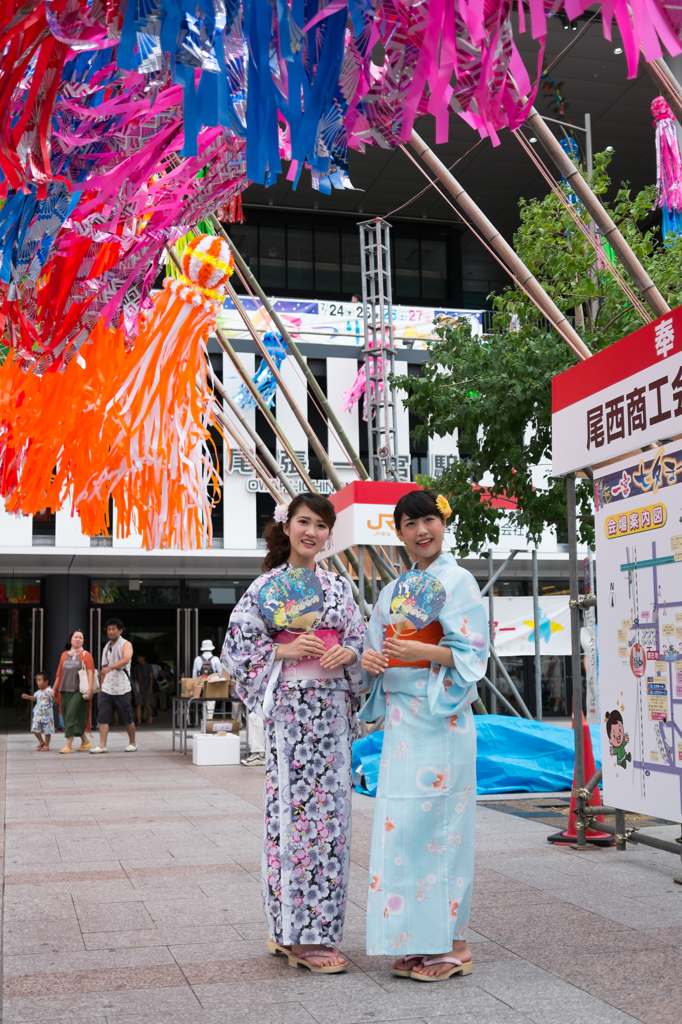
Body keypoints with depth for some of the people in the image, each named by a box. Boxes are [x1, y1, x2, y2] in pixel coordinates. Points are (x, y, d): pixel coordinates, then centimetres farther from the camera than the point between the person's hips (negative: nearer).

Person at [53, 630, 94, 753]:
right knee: (67, 717, 8)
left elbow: (90, 673, -9)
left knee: (72, 716, -13)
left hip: (78, 691, -6)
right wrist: (55, 688, 17)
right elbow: (59, 673, 18)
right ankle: (85, 741, 22)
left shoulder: (86, 655, -1)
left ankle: (68, 745, -12)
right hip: (65, 690, 6)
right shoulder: (64, 655, 14)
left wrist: (90, 689, -19)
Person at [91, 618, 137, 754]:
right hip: (106, 688, 6)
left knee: (127, 719, 2)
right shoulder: (106, 647, 17)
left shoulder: (126, 644, -4)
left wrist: (110, 667, -38)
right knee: (103, 717, -4)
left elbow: (126, 659, -24)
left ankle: (132, 743, 17)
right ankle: (102, 746, -4)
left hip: (121, 688, -5)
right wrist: (101, 687, 18)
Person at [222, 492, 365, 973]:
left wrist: (349, 652, -6)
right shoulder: (268, 584, 1)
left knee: (331, 809, 5)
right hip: (290, 707, -5)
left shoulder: (339, 585, 14)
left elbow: (360, 640, 15)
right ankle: (299, 936, 2)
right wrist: (283, 651, -15)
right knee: (295, 808, -7)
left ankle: (314, 928, 17)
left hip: (332, 708, 5)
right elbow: (237, 646, -2)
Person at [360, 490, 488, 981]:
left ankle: (453, 944, 2)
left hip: (442, 718, -7)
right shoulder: (392, 591, 18)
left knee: (433, 822, -8)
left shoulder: (458, 581, -2)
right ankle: (419, 940, 15)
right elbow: (378, 649, 20)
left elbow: (472, 653, -9)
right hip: (401, 717, 7)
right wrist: (370, 660, -3)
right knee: (400, 824, 6)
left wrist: (423, 651, -24)